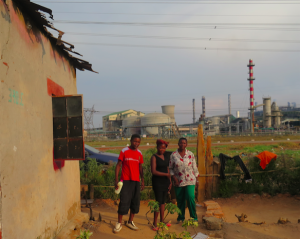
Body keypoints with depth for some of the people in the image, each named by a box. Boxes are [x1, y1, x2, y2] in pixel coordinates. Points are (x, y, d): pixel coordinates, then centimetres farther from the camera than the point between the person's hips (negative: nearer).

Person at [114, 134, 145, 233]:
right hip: (126, 180, -5)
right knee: (124, 202, -5)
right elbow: (118, 165, -4)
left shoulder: (139, 153, 8)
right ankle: (119, 223, 9)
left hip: (136, 181, 5)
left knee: (135, 202, 8)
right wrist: (116, 180, -10)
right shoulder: (124, 151, -5)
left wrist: (143, 181, 11)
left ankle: (130, 221, 24)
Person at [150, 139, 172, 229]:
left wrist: (170, 181, 12)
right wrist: (166, 174, -15)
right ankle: (155, 223, 6)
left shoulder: (166, 156, 10)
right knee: (158, 201, -5)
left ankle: (162, 220, 23)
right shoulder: (154, 157, -9)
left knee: (163, 201, 12)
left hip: (165, 181, 6)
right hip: (157, 182, -6)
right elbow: (153, 171, -17)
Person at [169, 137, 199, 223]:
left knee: (190, 198, -10)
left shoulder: (190, 154, 3)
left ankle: (194, 218, 6)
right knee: (180, 200, 7)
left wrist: (196, 179, 7)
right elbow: (170, 168, 4)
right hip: (178, 181, 1)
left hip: (190, 180, -1)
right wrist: (174, 179, -6)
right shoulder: (173, 155, 1)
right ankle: (181, 218, 25)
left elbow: (194, 167, 8)